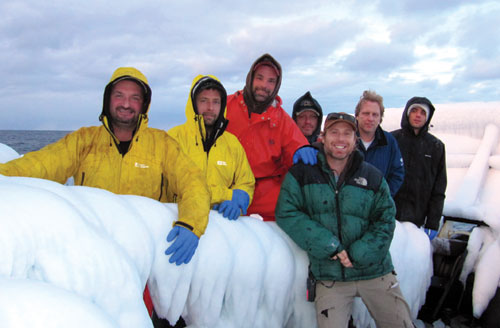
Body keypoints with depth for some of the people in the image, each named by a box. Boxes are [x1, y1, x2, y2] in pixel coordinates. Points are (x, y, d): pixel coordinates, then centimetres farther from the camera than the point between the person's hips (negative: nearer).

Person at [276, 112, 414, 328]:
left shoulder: (373, 177, 5)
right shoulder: (302, 173, -1)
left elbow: (385, 221, 2)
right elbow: (287, 213, -9)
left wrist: (357, 255, -13)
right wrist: (328, 246, -16)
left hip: (375, 272, 2)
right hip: (329, 277, -2)